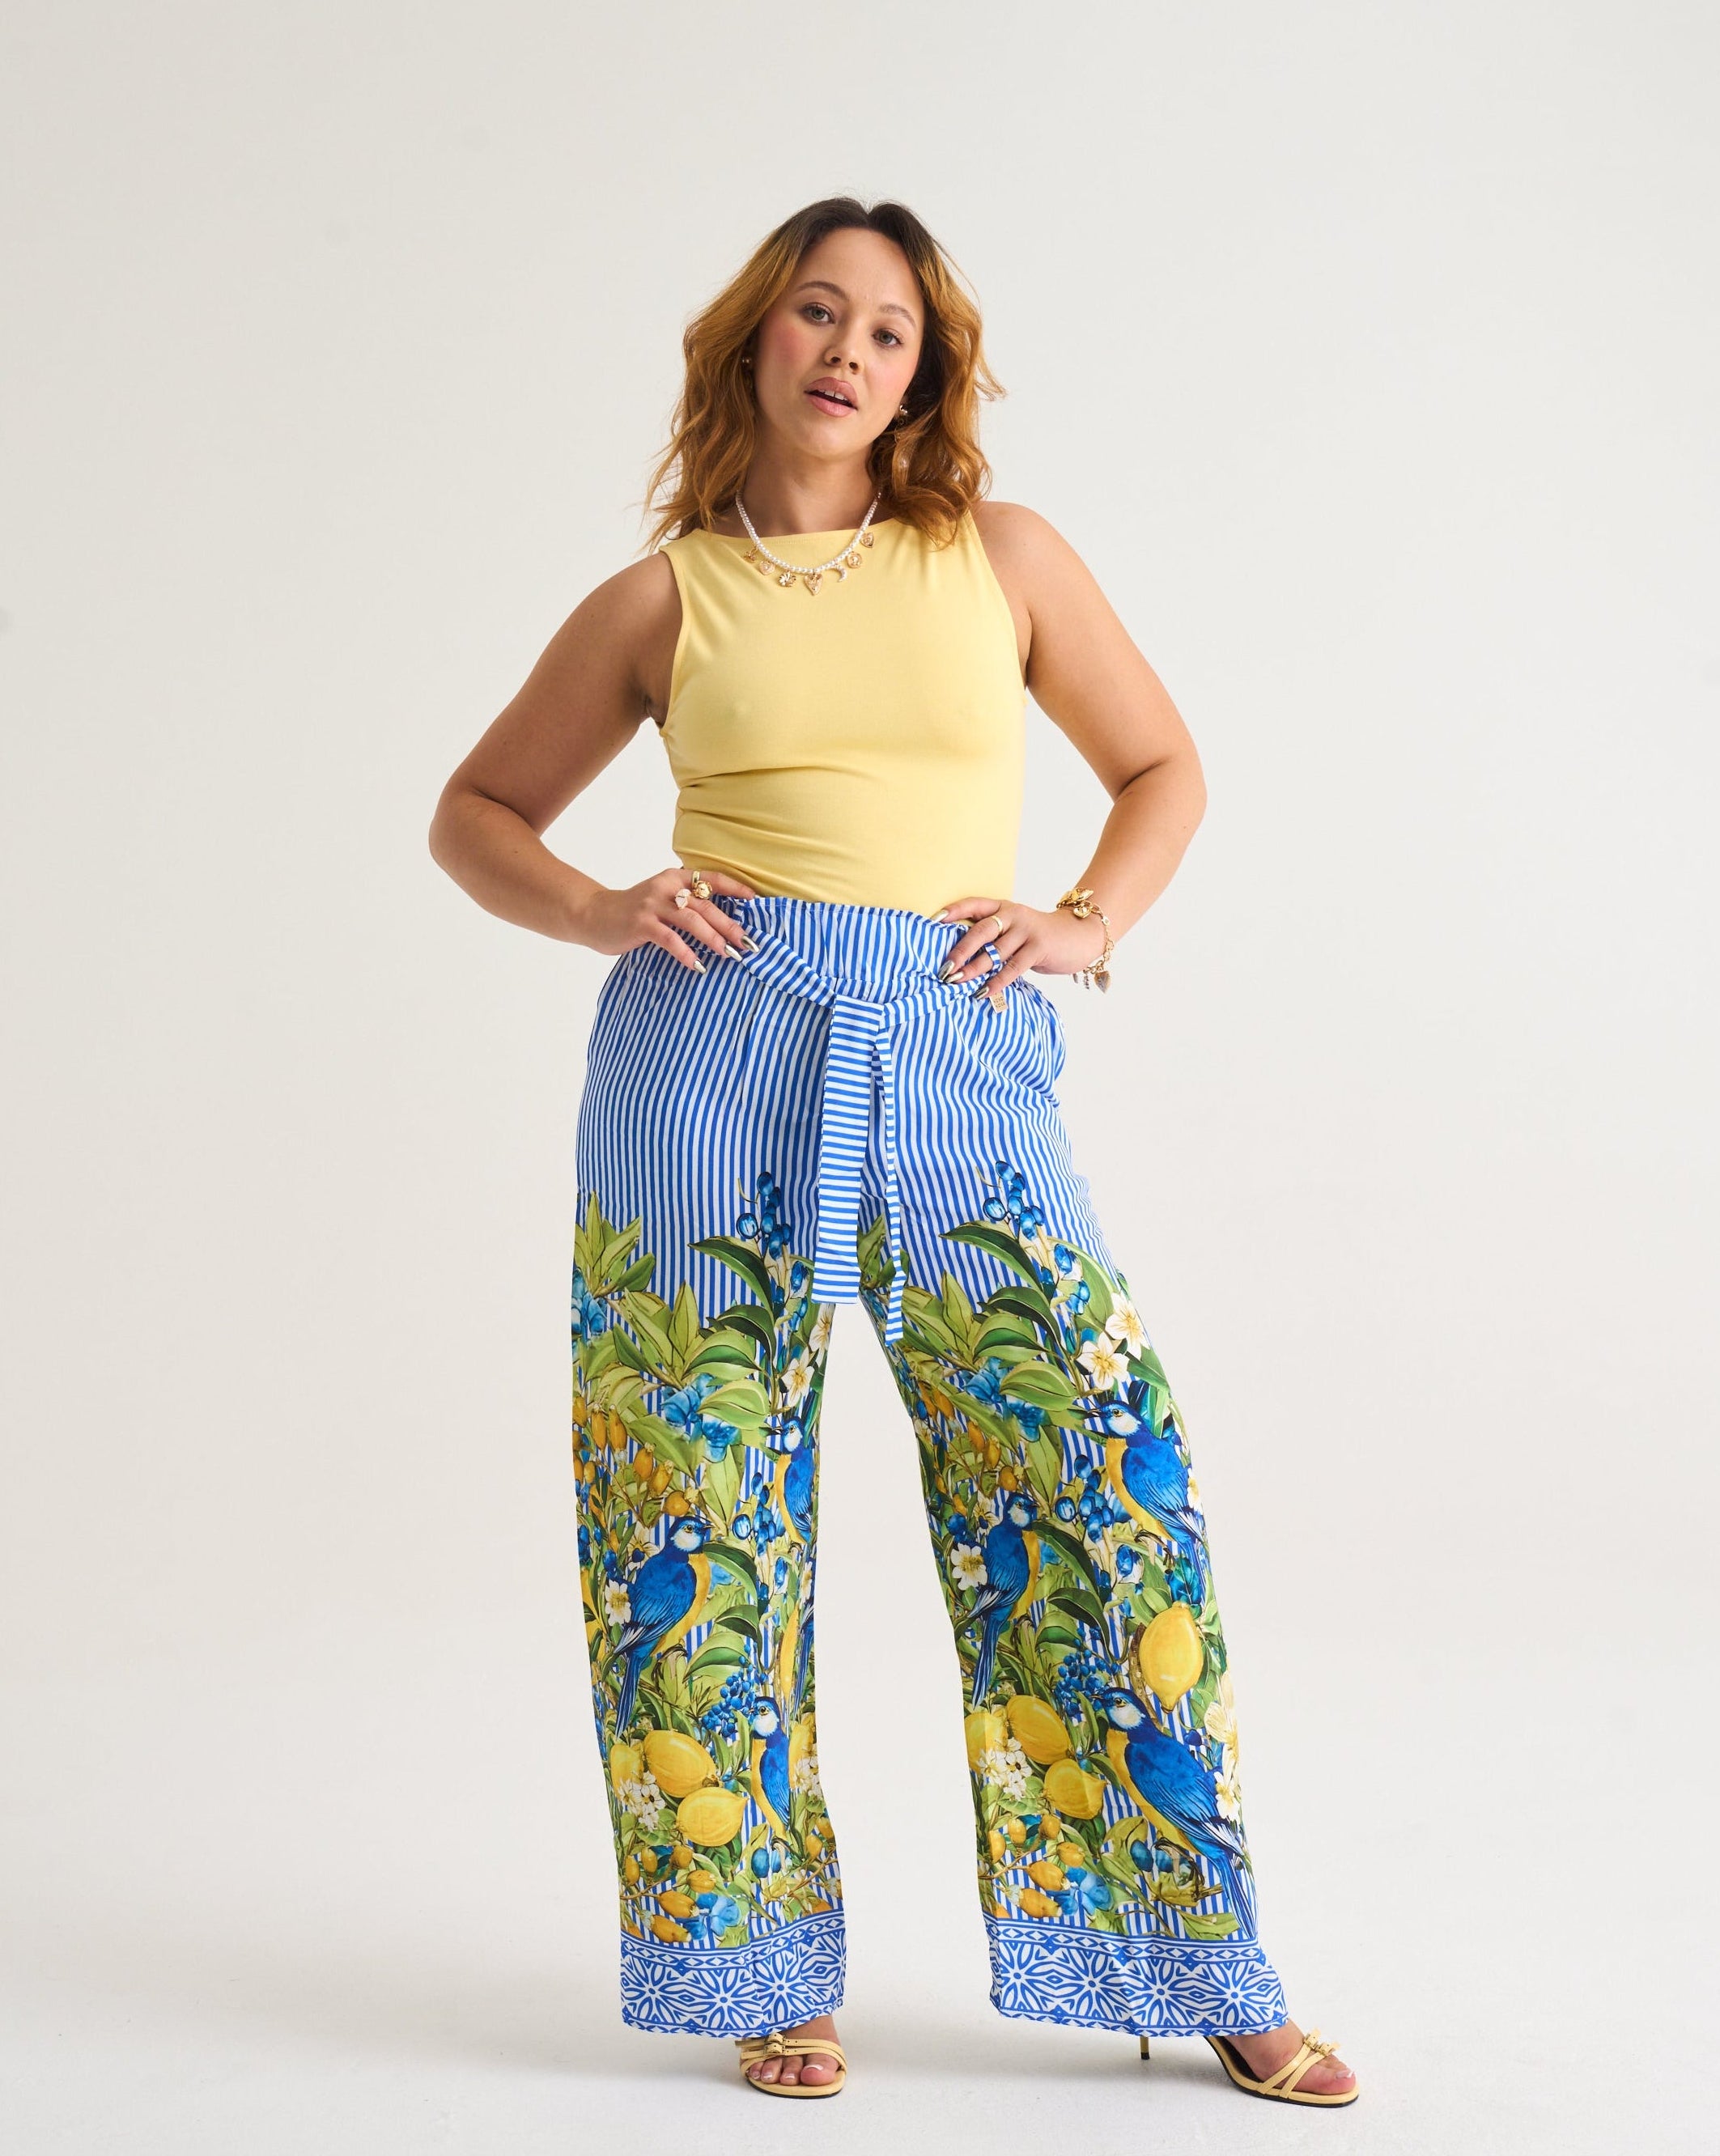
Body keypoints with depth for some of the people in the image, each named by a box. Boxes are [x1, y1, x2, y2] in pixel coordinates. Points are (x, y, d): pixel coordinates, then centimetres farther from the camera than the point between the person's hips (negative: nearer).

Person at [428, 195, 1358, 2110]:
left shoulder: (1002, 556, 10)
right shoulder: (663, 598, 9)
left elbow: (1161, 765, 20)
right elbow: (476, 816, 17)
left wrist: (1085, 925, 3)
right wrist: (598, 914, -2)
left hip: (955, 1063, 0)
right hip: (712, 1052, 0)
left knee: (1106, 1484, -4)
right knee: (706, 1509, 2)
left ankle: (1203, 1973, 11)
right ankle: (763, 1970, 18)